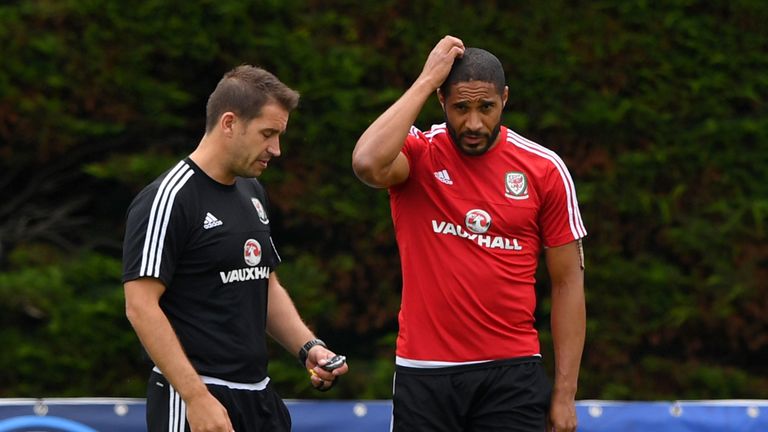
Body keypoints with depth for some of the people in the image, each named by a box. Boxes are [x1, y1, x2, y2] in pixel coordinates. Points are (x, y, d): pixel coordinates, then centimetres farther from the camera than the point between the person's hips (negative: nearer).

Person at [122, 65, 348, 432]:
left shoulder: (252, 193, 15)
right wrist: (196, 397, -22)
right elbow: (140, 305, -17)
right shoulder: (167, 200, -12)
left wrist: (308, 347, 8)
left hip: (259, 400, 8)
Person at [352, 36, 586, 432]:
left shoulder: (545, 169, 1)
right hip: (424, 374, 0)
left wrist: (565, 392, 0)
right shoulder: (418, 155, -2)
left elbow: (567, 282, 5)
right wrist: (426, 80, -18)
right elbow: (367, 164, -27)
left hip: (512, 372, 0)